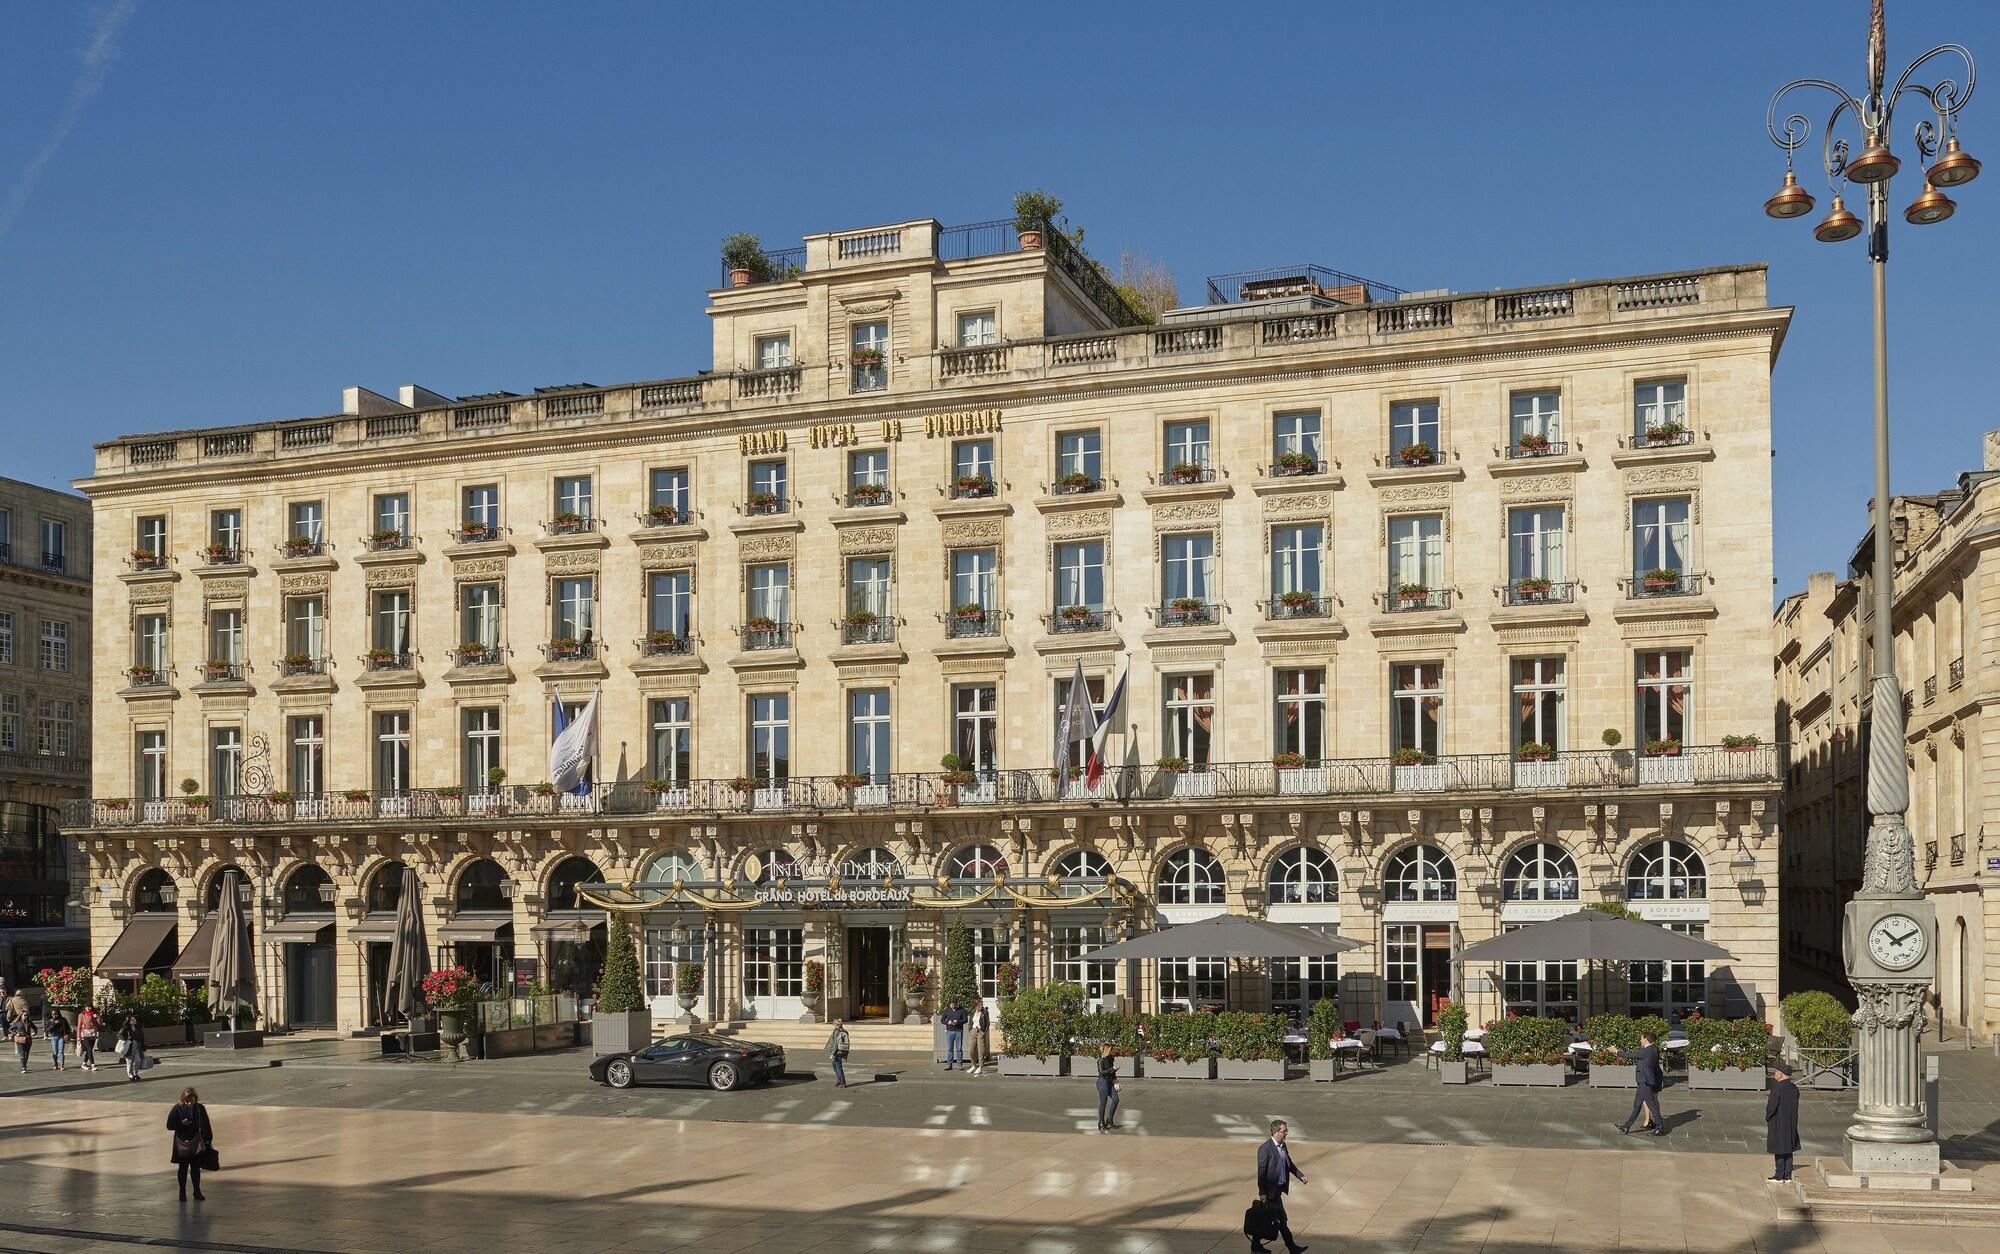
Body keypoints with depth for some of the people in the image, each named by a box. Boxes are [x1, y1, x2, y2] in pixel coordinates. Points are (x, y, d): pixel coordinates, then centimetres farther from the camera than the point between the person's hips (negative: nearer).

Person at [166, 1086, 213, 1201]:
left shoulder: (200, 1108, -4)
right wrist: (181, 1123, -25)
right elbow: (170, 1126, -10)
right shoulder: (177, 1109, -9)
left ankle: (197, 1191, 21)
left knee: (196, 1167, 10)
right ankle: (182, 1192, 19)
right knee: (183, 1168, 7)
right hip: (182, 1144, -2)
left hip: (197, 1144, 2)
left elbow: (205, 1126, 1)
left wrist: (208, 1140, 0)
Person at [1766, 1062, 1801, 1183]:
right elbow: (1795, 1107, 12)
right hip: (1791, 1123, 7)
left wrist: (1767, 1117, -3)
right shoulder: (1794, 1088, 4)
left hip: (1778, 1123, -7)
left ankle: (1779, 1176, 3)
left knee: (1779, 1150, 0)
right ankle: (1787, 1176, 15)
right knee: (1788, 1149, 12)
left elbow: (1771, 1106, -19)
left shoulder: (1777, 1087, -19)